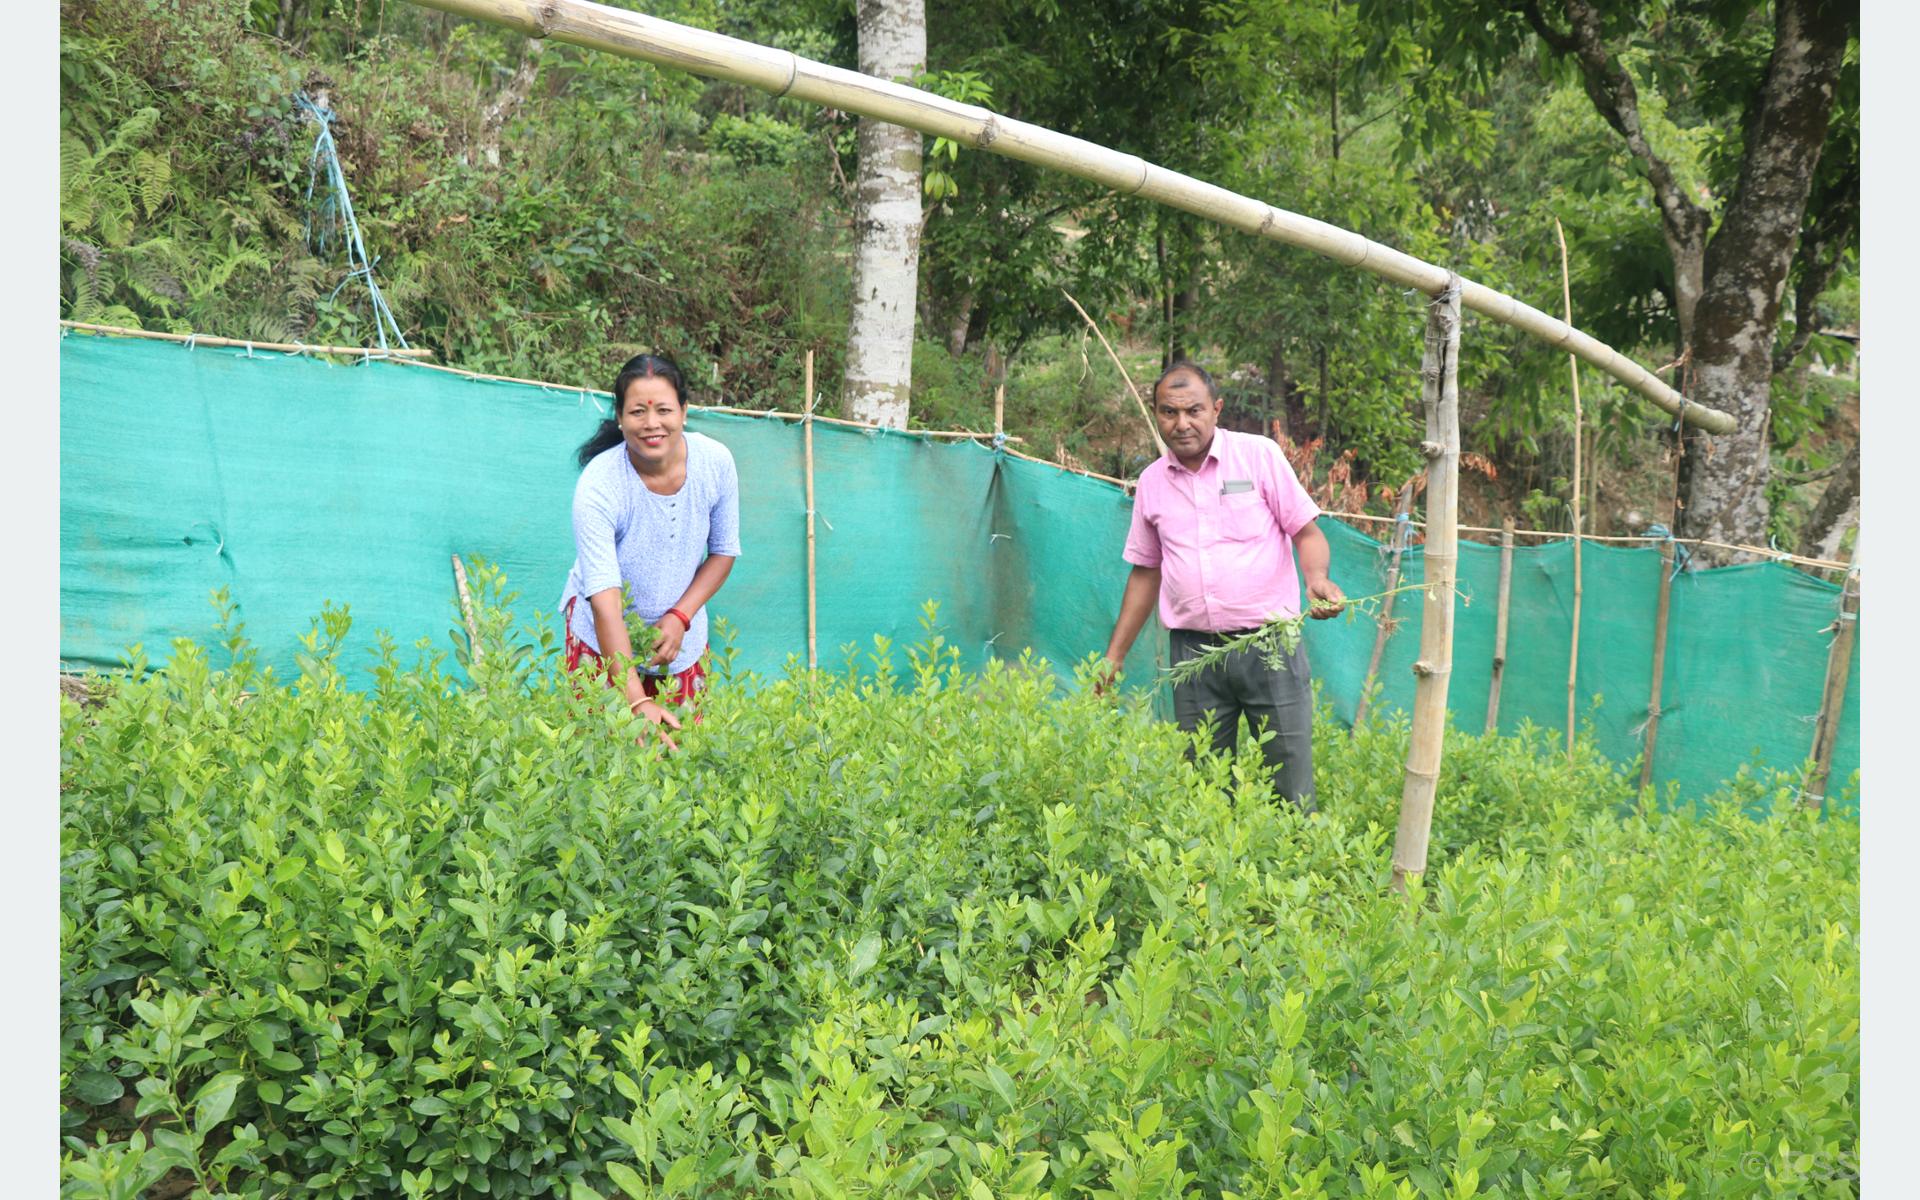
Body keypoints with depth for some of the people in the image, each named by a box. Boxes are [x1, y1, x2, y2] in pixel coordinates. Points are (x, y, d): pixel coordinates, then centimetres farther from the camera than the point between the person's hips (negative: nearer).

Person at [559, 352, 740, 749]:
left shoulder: (716, 463, -15)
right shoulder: (598, 486, -27)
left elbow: (724, 551, 0)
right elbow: (604, 596, -32)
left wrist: (680, 617, -16)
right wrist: (636, 700, -40)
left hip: (681, 632, 3)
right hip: (607, 638, -3)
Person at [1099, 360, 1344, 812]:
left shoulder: (1259, 454, -1)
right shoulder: (1152, 481, 9)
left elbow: (1307, 532, 0)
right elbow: (1146, 571, 18)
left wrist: (1317, 577, -22)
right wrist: (1114, 655, 16)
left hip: (1269, 643, -3)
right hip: (1193, 651, 3)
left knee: (1290, 787, -2)